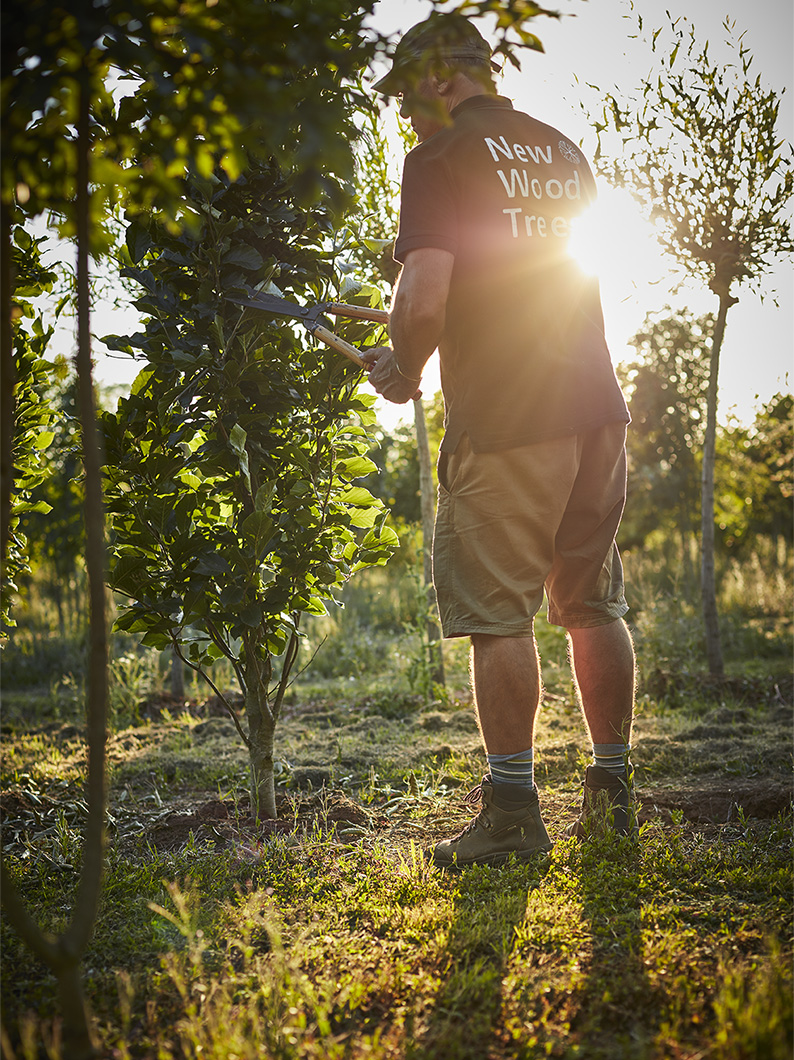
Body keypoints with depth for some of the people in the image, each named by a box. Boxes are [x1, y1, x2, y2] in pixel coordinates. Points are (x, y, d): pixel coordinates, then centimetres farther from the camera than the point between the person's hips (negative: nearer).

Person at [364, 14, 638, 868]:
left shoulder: (441, 160, -6)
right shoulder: (564, 152, 16)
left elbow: (425, 299, -18)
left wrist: (402, 372, 1)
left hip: (503, 421, -7)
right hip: (597, 410, 7)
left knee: (497, 614, 0)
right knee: (593, 605, 12)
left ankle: (513, 808, 4)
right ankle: (611, 791, 21)